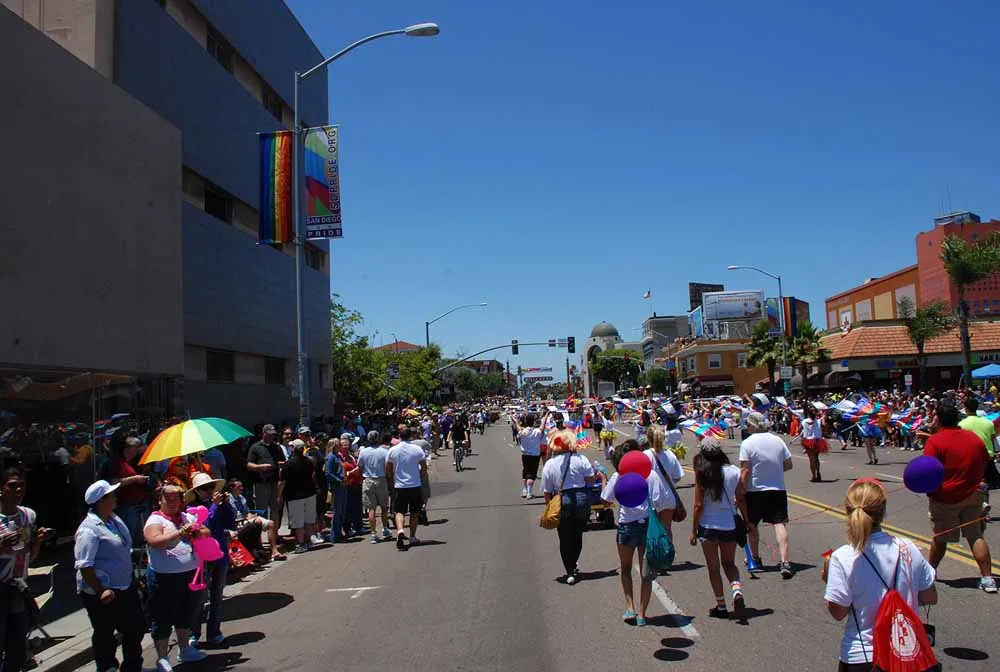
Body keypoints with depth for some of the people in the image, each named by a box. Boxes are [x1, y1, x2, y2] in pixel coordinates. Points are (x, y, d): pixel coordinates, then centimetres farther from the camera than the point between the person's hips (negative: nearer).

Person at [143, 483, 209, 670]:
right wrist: (180, 533, -33)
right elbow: (155, 541, -25)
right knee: (163, 619, 3)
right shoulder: (155, 520, -8)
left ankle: (184, 650, 36)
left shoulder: (188, 517, 10)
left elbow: (208, 532, 8)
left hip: (190, 575, 6)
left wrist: (199, 532, -14)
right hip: (165, 578, -6)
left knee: (185, 614, 20)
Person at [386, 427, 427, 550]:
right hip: (415, 485, 0)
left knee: (399, 511, 6)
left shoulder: (392, 450, -4)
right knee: (414, 513, 12)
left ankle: (400, 530, -19)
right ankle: (412, 538, 16)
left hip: (399, 486, 0)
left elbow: (387, 470, 3)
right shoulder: (418, 449, -4)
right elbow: (424, 469, 1)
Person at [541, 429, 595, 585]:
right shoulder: (580, 459, -8)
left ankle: (570, 572, 13)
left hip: (562, 503, -1)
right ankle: (574, 565, 36)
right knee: (577, 535, 20)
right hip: (581, 500, 1)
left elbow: (547, 492, -2)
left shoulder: (549, 465, -5)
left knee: (565, 539, 12)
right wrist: (598, 474, 14)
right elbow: (591, 480, -7)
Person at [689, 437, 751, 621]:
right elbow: (741, 500, 1)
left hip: (708, 525, -3)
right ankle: (737, 592, -6)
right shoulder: (734, 472, -4)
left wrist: (693, 530, -2)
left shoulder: (701, 475, -12)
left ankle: (721, 606, 18)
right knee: (729, 564, 19)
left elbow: (699, 505, -10)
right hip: (730, 524, 3)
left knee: (713, 568, 12)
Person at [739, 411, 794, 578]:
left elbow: (745, 471, -14)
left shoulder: (747, 443, -11)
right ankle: (785, 561, -15)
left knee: (751, 525, 15)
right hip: (778, 489, 3)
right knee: (780, 523, -2)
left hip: (755, 491, -3)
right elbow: (788, 465, 7)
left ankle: (755, 558, 28)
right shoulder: (778, 440, 2)